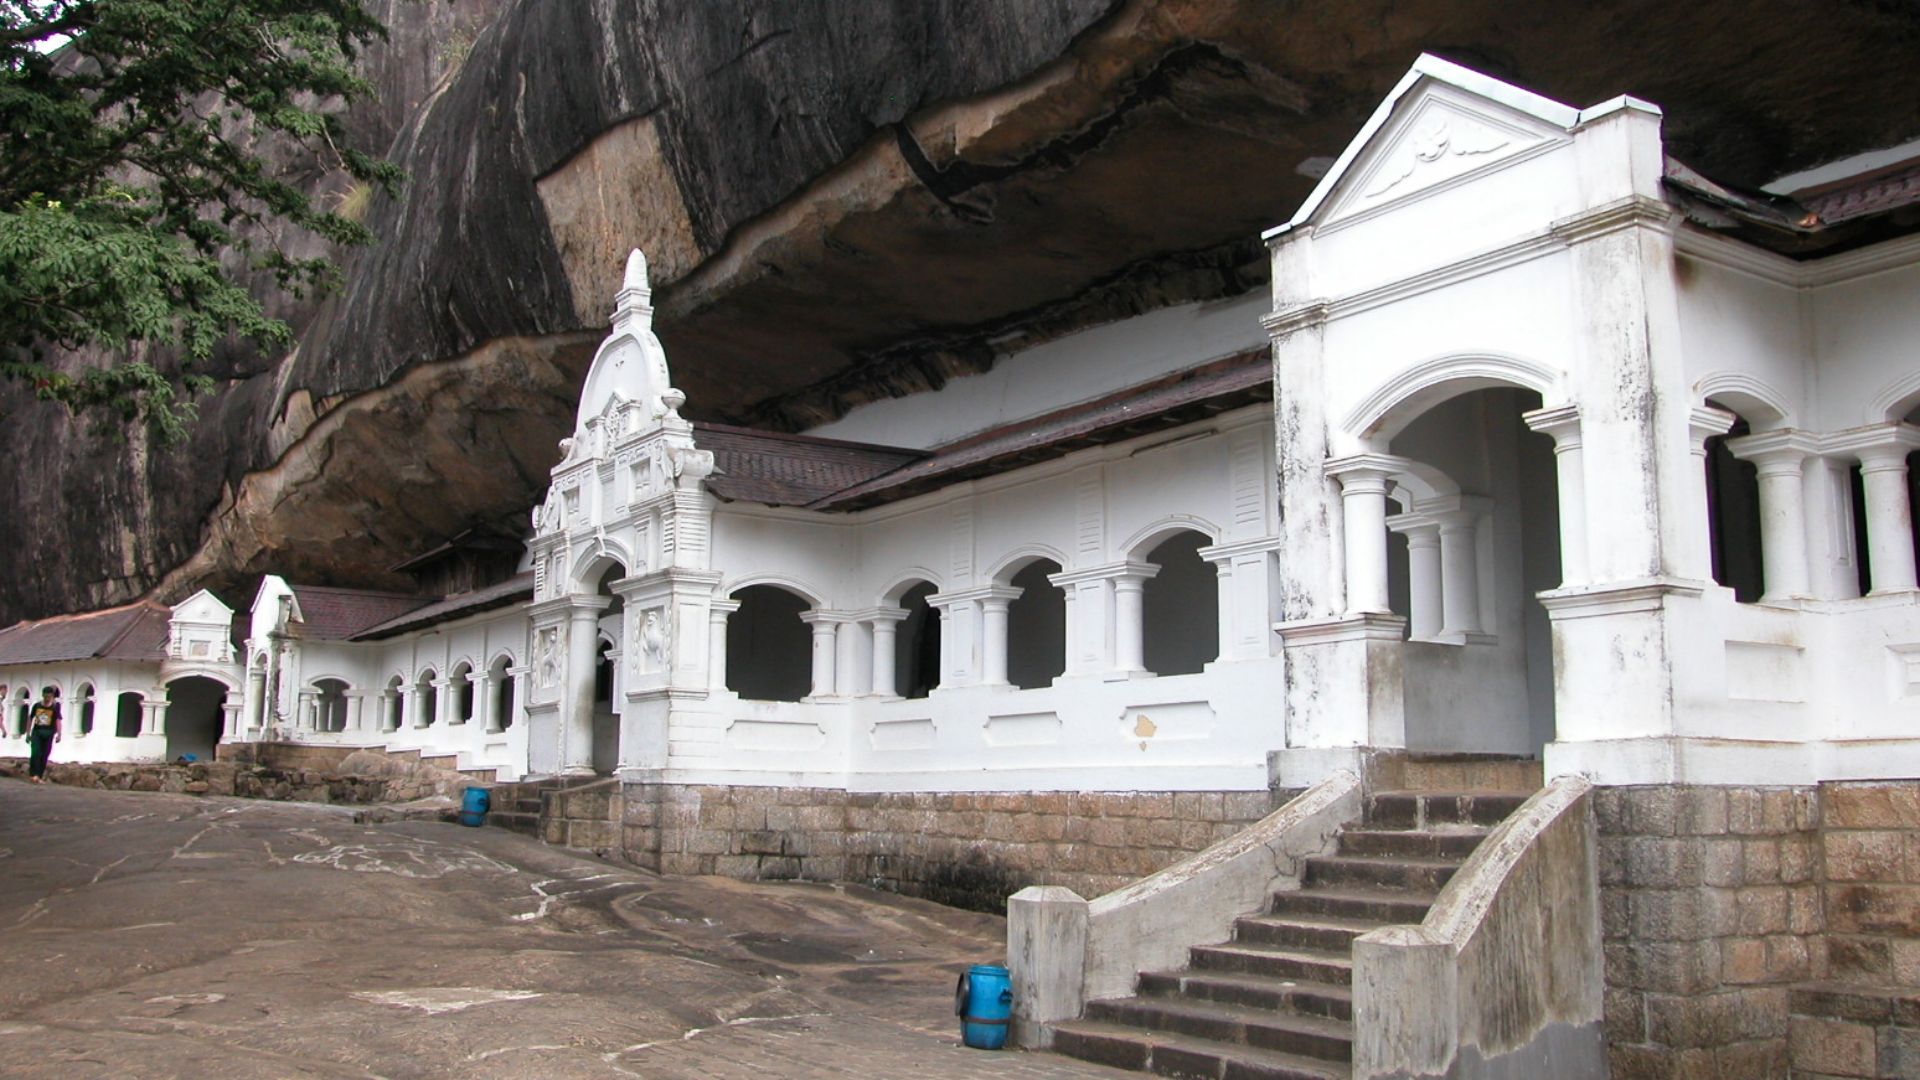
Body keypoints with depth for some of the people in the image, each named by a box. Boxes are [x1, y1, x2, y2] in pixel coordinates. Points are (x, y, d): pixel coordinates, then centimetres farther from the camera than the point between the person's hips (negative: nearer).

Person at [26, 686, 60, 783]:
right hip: (37, 731, 1)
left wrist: (59, 734, -20)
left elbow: (58, 720, -9)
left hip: (48, 733, -1)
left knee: (44, 756, 3)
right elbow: (30, 719, 13)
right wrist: (28, 733, 12)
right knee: (35, 753, -15)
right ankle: (34, 774, -14)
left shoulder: (55, 708, -2)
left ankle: (40, 776, 9)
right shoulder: (37, 706, 5)